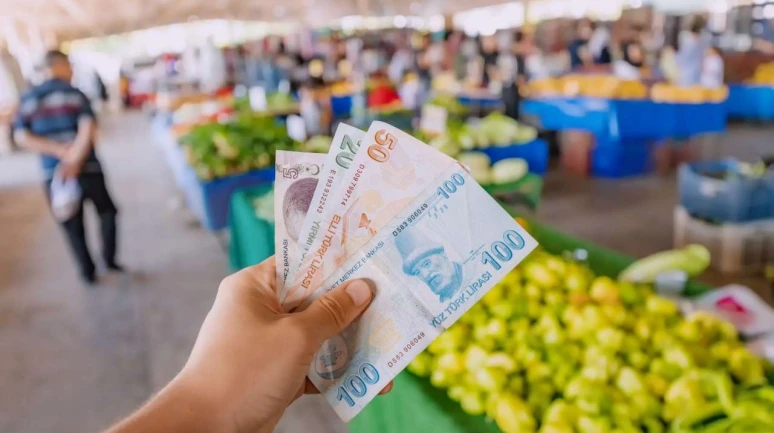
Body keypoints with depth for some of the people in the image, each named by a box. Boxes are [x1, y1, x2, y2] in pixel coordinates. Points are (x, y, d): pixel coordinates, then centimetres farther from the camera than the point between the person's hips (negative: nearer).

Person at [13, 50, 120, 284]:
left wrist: (59, 151, -10)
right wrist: (74, 160, -19)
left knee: (73, 226, 15)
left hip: (54, 173, 3)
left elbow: (21, 136, -4)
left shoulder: (29, 98, 6)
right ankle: (109, 258, 18)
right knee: (107, 211, 21)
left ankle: (88, 271, 22)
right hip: (86, 168, -3)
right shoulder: (75, 93, -3)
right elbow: (88, 129, -18)